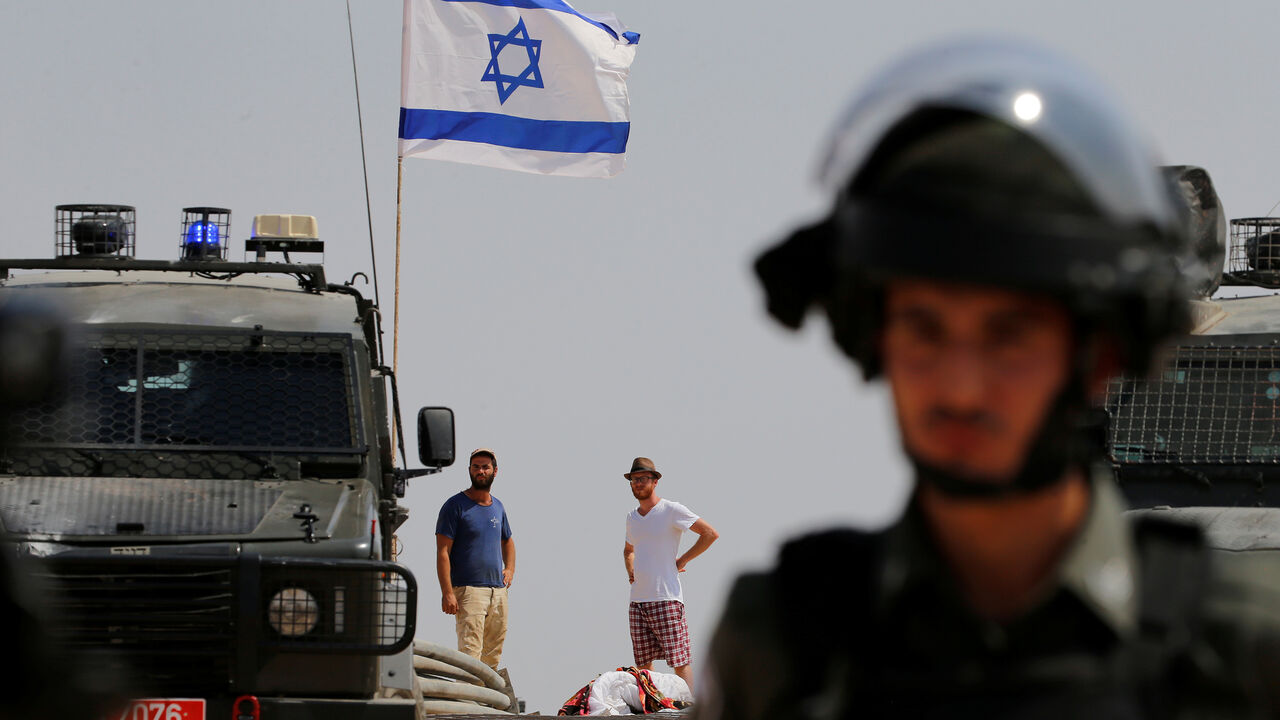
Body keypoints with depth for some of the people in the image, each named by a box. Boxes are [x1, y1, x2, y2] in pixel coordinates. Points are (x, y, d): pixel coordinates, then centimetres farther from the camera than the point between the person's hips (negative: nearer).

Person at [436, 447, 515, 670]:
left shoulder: (497, 507, 16)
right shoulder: (455, 506, -5)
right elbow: (443, 551, -10)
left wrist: (510, 568, 15)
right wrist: (447, 592, -18)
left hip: (498, 590, 7)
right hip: (468, 590, -7)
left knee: (493, 655, 8)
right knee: (470, 652, -16)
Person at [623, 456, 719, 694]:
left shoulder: (672, 511, -3)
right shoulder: (632, 517, 17)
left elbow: (710, 534, -5)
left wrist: (682, 560, -5)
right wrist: (630, 570, 16)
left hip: (667, 599, -6)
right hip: (637, 600, 6)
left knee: (680, 661, -10)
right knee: (643, 665, 4)